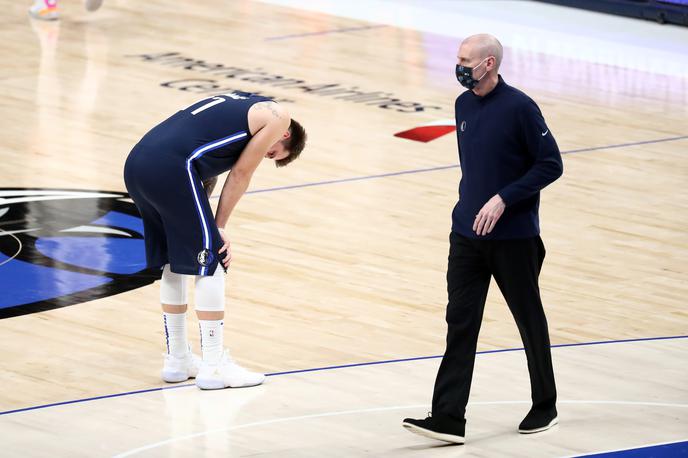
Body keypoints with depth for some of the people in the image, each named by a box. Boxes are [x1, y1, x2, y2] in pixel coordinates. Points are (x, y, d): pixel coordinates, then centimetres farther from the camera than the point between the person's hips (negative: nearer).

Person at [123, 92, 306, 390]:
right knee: (210, 264, 1)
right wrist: (220, 227, 12)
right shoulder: (277, 117, 9)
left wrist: (214, 228, 19)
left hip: (136, 164, 9)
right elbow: (241, 173, 6)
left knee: (173, 263, 20)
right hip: (170, 168, -9)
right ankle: (214, 366, 4)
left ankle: (177, 359, 27)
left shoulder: (239, 106, 33)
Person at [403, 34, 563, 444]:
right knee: (460, 324, -1)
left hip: (513, 237, -6)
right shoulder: (464, 105, 6)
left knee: (530, 320, 10)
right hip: (467, 234, 6)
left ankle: (545, 406, 27)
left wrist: (503, 199, -20)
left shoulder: (519, 108, -15)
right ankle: (449, 418, -5)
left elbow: (551, 164, -14)